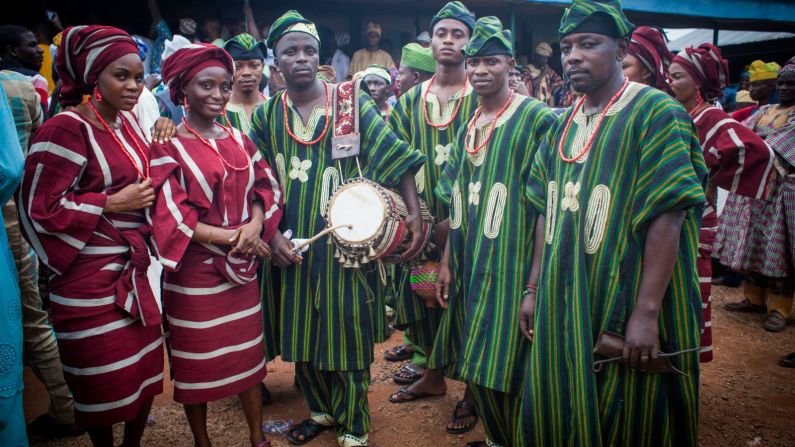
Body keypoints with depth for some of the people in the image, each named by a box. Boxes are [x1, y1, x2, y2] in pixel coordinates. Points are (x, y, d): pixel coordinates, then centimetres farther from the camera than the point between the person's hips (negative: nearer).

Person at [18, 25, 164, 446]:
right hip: (90, 277, -7)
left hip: (134, 269, 7)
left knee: (144, 368, 15)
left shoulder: (129, 121, 8)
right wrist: (113, 203, -14)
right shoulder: (67, 129, -14)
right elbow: (41, 208, -15)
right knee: (104, 379, 7)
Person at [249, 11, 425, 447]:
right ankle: (322, 409, 37)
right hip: (293, 245, 4)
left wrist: (414, 211, -14)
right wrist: (273, 234, -6)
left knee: (347, 330, 4)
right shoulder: (266, 114, 5)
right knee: (301, 329, 13)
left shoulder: (351, 101, -3)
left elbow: (393, 155, -6)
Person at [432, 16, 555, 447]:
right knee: (475, 366, 15)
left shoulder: (536, 118, -9)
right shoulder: (468, 128, 13)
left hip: (510, 267, -7)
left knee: (503, 371, 0)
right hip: (469, 266, 7)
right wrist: (447, 262, 12)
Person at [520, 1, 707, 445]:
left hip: (624, 308, -6)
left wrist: (647, 312, -22)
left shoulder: (656, 113, -11)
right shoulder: (564, 124, 9)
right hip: (564, 305, 6)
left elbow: (666, 218, -17)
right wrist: (534, 289, 9)